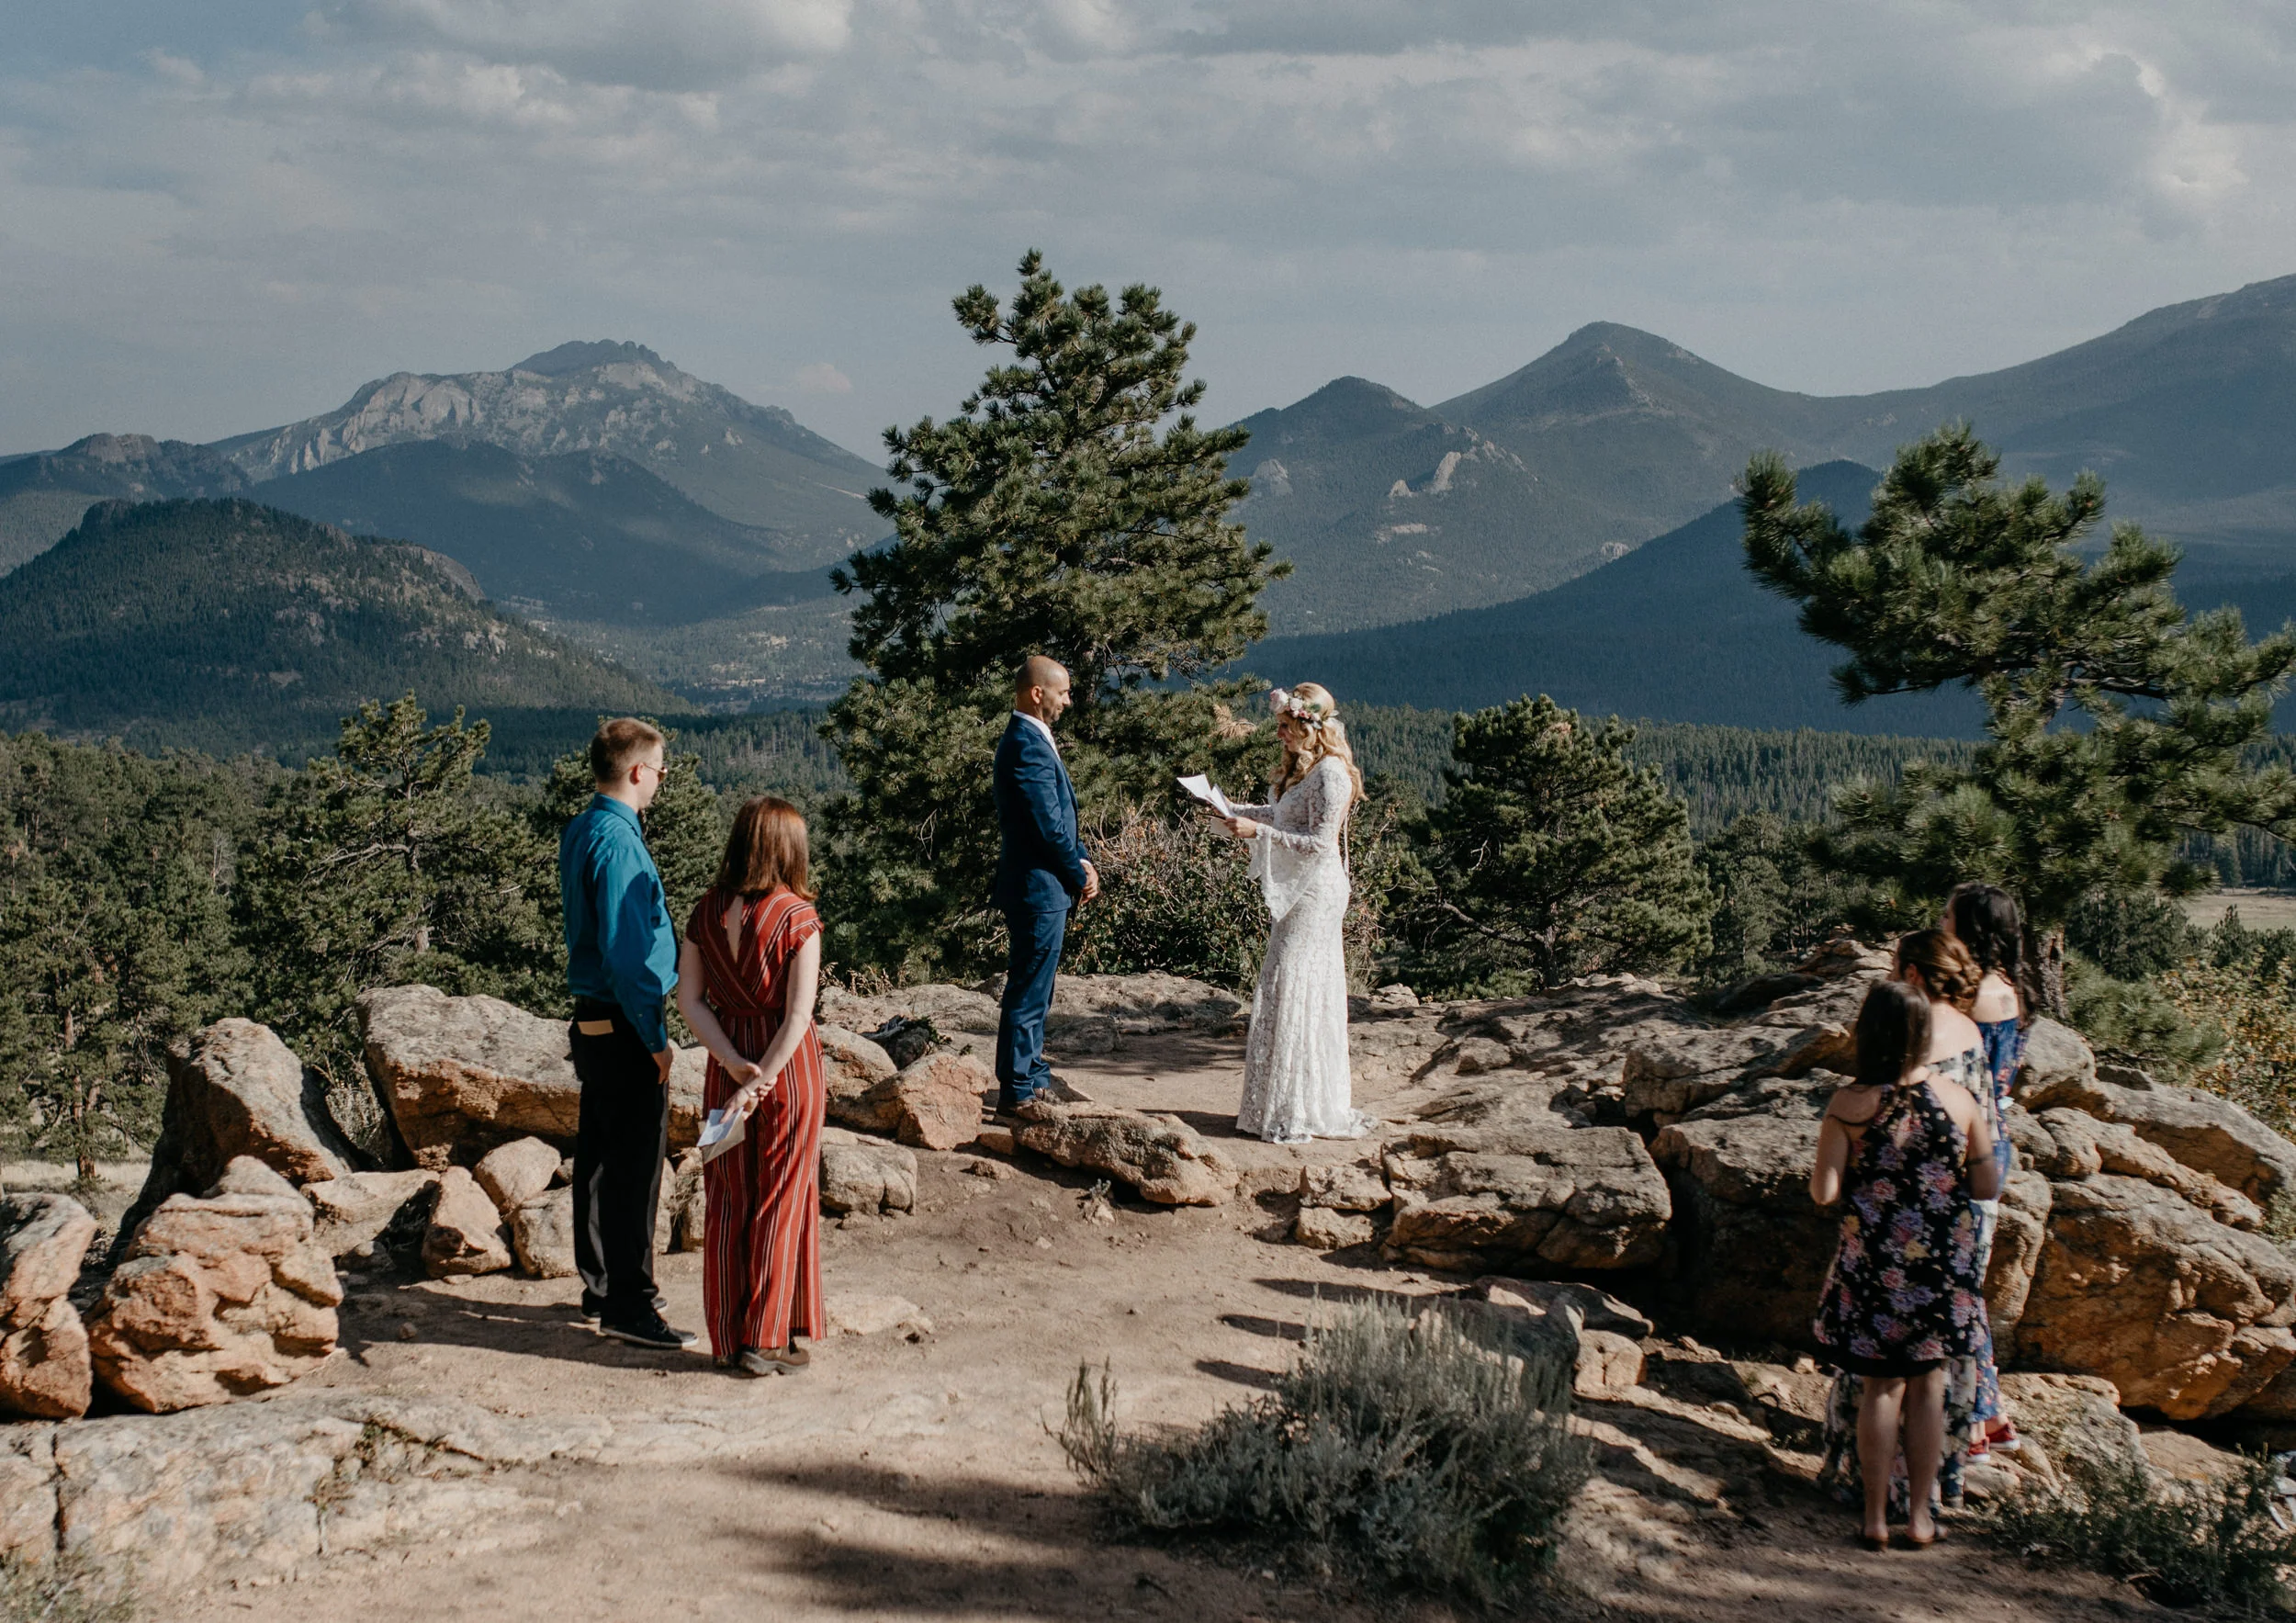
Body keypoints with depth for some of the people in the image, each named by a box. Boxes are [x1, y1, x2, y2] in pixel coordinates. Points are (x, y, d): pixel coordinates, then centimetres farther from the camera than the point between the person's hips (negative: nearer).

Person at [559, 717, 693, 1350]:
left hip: (593, 1020, 10)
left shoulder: (578, 833, 11)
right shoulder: (617, 843, -19)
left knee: (599, 1157, 16)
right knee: (635, 1165, -5)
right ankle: (628, 1305, 0)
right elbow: (624, 949, -22)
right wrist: (654, 1036, -17)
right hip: (626, 1025, -10)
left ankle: (600, 1289, 26)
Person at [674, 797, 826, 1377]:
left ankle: (728, 1338, 16)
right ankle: (765, 1340, 9)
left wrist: (735, 1067, -9)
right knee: (781, 1198, 6)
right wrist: (762, 1081, -16)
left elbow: (688, 999, -3)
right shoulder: (797, 916, -12)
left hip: (727, 1063, 4)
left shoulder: (706, 913, 0)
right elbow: (798, 1013, -18)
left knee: (727, 1199, 11)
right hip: (789, 1063, -4)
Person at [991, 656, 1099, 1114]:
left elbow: (1058, 815, 18)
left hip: (1041, 889, 11)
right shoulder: (1027, 745, -20)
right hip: (1038, 888, -11)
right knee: (1028, 991, -4)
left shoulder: (1031, 739, 14)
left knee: (1034, 990, 19)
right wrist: (1080, 875, -9)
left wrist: (1081, 861, 6)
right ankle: (1018, 1090, 2)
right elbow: (1049, 824, -21)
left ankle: (1031, 1074, 30)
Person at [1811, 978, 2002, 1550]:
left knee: (1880, 1387, 11)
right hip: (1944, 1266, 1)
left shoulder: (1848, 1105, -13)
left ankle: (1877, 1518, 15)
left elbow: (1823, 1192, -13)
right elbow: (1987, 1186, -2)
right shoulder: (1959, 1100, -7)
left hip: (1875, 1265, -1)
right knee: (1928, 1387, 15)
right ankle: (1920, 1516, 21)